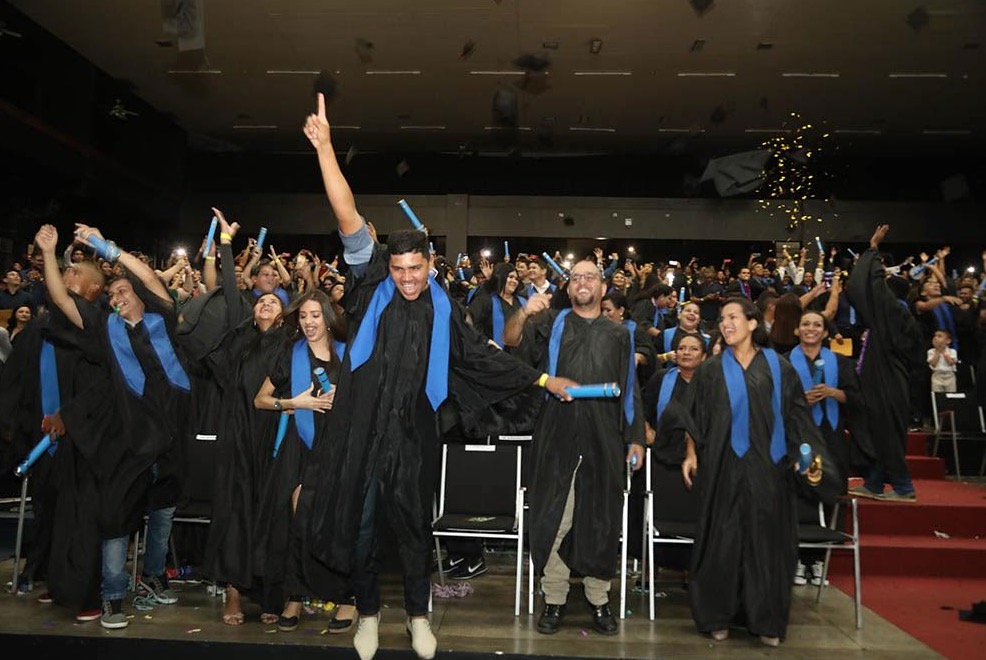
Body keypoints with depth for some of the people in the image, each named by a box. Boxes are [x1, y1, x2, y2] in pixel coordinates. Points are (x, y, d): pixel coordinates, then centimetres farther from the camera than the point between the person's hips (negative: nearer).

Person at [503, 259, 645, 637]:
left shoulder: (619, 334, 14)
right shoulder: (552, 323, 9)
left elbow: (630, 389, 13)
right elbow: (511, 340, -6)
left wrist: (636, 437, 6)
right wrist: (524, 313, -26)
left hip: (604, 439, 1)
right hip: (558, 436, -1)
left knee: (601, 521, 8)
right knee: (553, 519, 3)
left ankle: (599, 599, 23)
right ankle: (554, 599, 16)